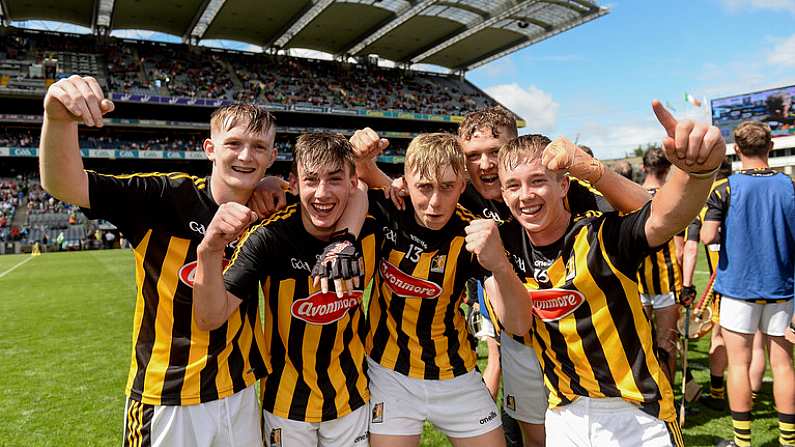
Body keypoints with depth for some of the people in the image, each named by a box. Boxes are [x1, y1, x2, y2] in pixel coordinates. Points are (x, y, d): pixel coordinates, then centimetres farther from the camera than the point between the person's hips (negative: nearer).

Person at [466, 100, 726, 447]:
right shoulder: (507, 243, -6)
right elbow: (518, 322, -15)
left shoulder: (602, 234, -18)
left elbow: (664, 217, -37)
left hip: (637, 414, -3)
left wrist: (698, 169, -58)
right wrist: (498, 264, -33)